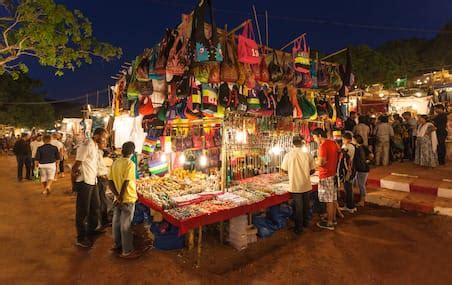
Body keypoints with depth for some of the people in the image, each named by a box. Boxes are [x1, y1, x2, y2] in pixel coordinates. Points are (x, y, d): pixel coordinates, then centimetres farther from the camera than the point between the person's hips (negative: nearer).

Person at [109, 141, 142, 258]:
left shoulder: (115, 163, 2)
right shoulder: (130, 164, -19)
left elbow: (111, 182, -1)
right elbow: (126, 183, -24)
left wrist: (117, 196, -7)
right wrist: (120, 197, -16)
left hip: (118, 199, 7)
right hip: (128, 199, -7)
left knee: (116, 222, 18)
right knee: (126, 225, 2)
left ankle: (116, 245, 34)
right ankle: (127, 251, 13)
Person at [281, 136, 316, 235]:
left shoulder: (288, 155, -10)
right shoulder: (307, 154, -6)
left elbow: (284, 169, -2)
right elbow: (313, 170, 0)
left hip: (295, 185, -2)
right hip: (306, 185, 3)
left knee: (298, 207, 7)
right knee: (306, 205, 20)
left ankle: (299, 228, 17)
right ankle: (306, 223, 37)